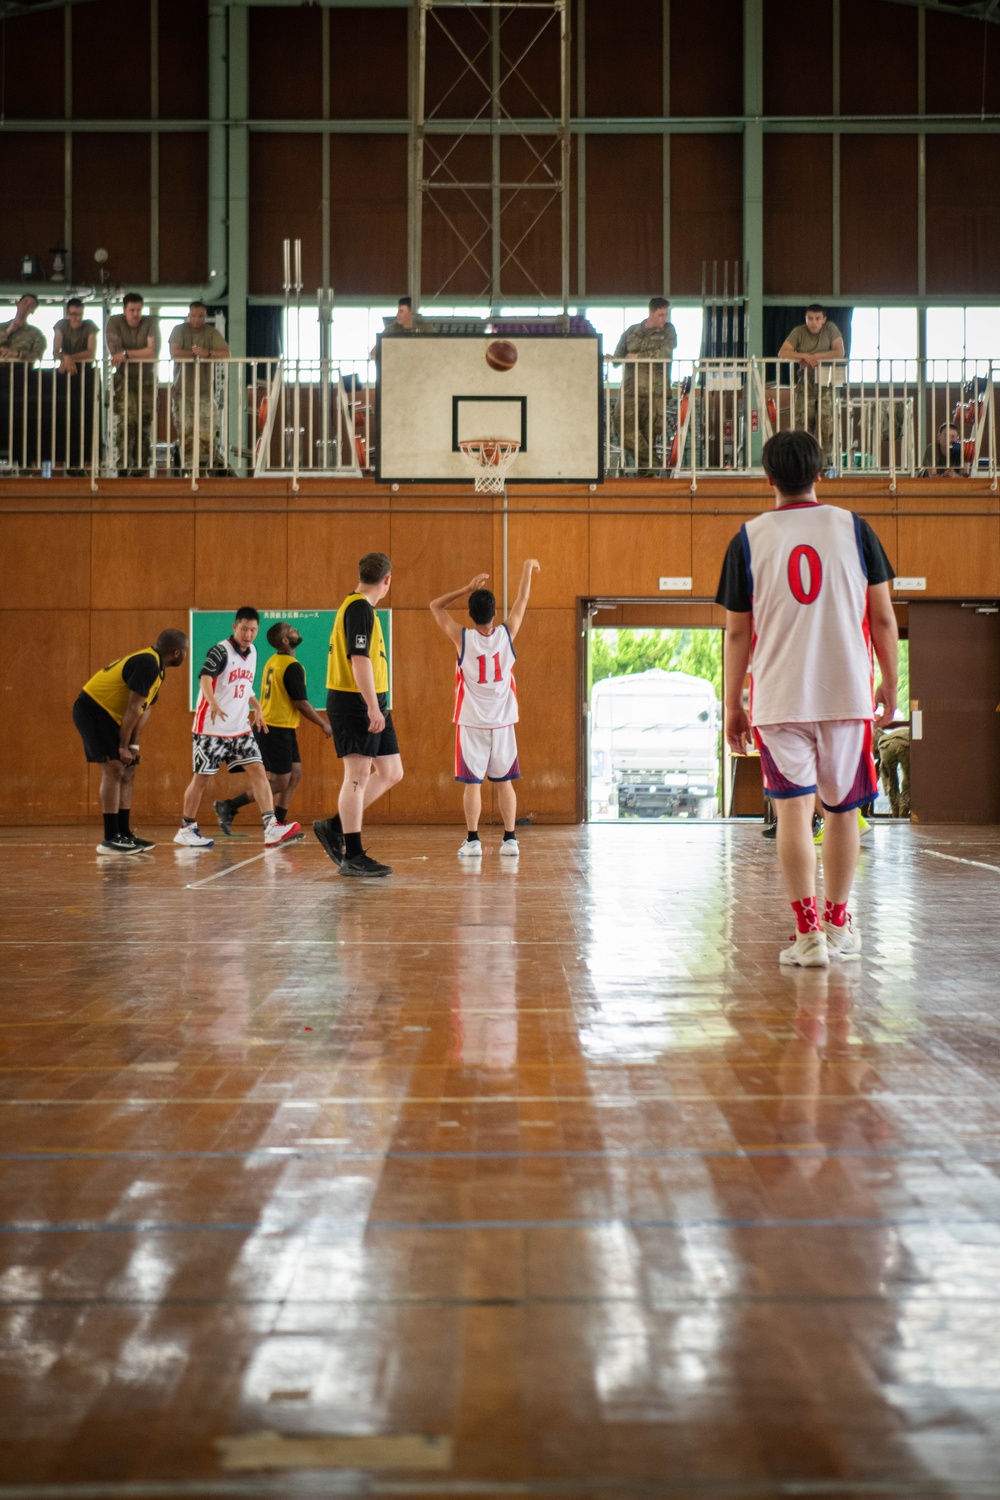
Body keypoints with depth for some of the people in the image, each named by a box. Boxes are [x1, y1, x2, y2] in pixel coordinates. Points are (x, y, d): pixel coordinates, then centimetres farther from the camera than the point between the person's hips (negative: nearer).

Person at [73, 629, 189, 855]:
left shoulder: (157, 667, 12)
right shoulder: (147, 663, -21)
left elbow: (146, 709, 10)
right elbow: (134, 707, -23)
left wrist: (134, 746, 2)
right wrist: (124, 746, -20)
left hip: (107, 715, 11)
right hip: (92, 709, -11)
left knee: (128, 772, 10)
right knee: (114, 769, -15)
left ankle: (124, 834, 15)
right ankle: (110, 840, -15)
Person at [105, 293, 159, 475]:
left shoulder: (151, 323, -6)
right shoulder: (115, 322, -6)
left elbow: (153, 351, -17)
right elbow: (114, 351, -16)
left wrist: (126, 354, -19)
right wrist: (141, 353, -16)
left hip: (146, 378, 1)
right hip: (124, 378, -1)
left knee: (145, 421, 1)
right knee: (127, 418, -15)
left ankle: (141, 464, 10)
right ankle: (124, 463, -14)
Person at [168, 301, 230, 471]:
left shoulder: (212, 333, 3)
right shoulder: (179, 330, 3)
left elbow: (226, 354, -10)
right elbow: (174, 353, -12)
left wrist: (207, 353, -25)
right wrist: (197, 354, -11)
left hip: (205, 390, -1)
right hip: (181, 390, 1)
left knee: (208, 432, -9)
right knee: (185, 433, -1)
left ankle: (217, 464, 1)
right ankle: (188, 467, 6)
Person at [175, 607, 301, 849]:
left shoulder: (252, 652, 9)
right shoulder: (221, 651, -14)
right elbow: (205, 678, -32)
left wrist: (256, 707, 16)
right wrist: (213, 704, -49)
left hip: (240, 728, 6)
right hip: (211, 728, -6)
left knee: (257, 770, -6)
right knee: (202, 777, 1)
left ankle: (271, 828, -12)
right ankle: (186, 829, 17)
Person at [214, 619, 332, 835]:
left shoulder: (273, 661, 11)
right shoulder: (292, 667, -17)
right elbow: (301, 704, -16)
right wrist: (323, 724, -5)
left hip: (268, 727, 9)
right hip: (277, 731, -9)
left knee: (295, 774, 12)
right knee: (279, 782, -3)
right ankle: (229, 806, -1)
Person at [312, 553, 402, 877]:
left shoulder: (359, 606, 17)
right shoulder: (359, 608, -14)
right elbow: (359, 659, -22)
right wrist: (372, 706, -26)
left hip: (371, 703, 10)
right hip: (355, 703, -10)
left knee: (391, 772, 11)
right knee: (359, 774, -8)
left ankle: (334, 826, 17)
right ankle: (352, 856, -5)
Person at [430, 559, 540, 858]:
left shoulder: (462, 639, -12)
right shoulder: (506, 634, -8)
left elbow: (436, 606, 1)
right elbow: (522, 600, 8)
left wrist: (468, 588, 0)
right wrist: (528, 567, 21)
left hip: (472, 722, -2)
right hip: (503, 721, 2)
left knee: (472, 782, 0)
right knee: (504, 782, 9)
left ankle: (473, 841, -4)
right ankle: (510, 839, 7)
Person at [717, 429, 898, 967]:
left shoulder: (748, 538, 1)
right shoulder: (853, 528, 3)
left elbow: (738, 633, 2)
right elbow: (882, 619, 5)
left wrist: (732, 706, 9)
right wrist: (890, 684, 16)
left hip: (779, 699, -1)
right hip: (847, 693, 1)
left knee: (794, 808, -1)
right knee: (842, 809, 14)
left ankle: (808, 931, -10)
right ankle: (838, 924, 26)